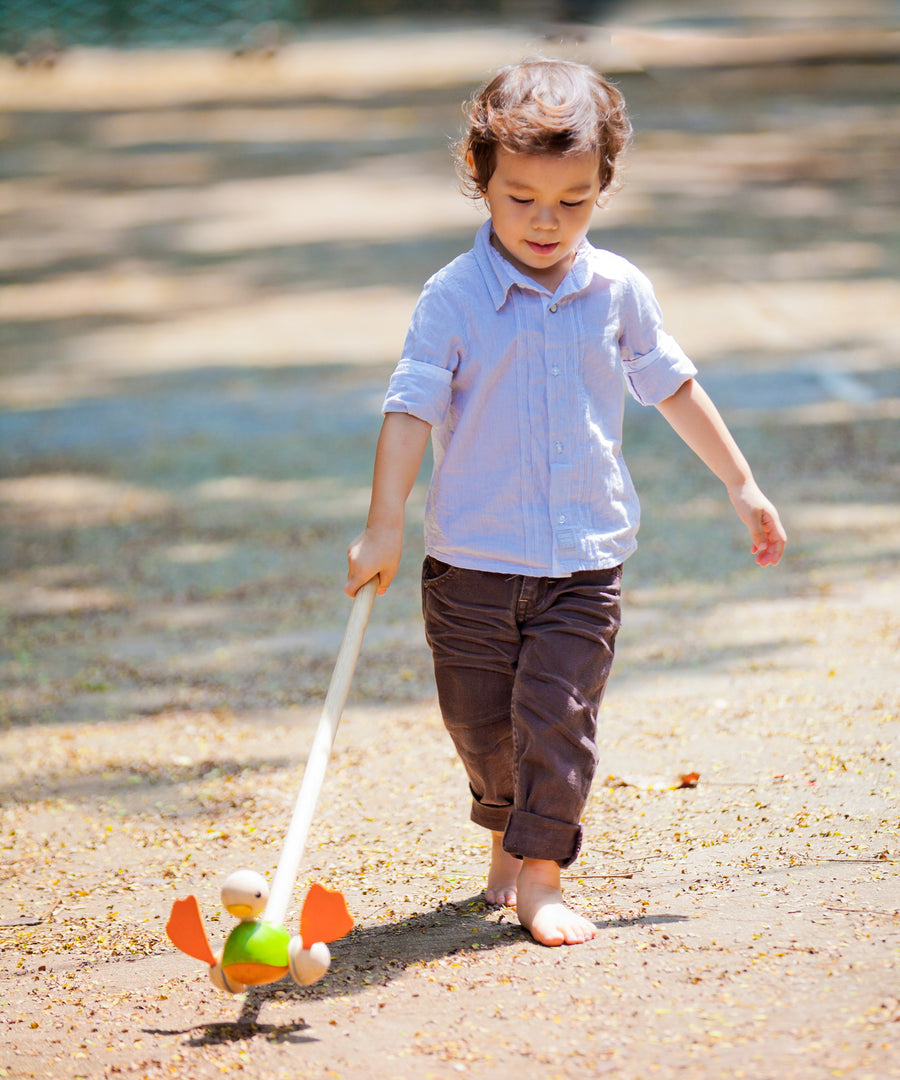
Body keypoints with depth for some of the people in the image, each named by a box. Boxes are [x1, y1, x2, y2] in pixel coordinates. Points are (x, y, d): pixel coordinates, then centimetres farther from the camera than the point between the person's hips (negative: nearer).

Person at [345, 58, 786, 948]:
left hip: (584, 561, 1)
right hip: (471, 563, -1)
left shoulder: (619, 291, 1)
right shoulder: (453, 300, -9)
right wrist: (383, 526, -21)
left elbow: (672, 386, 14)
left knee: (557, 715, -10)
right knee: (480, 722, 10)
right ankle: (505, 838, 35)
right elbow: (411, 408, -12)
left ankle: (539, 875, -1)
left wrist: (740, 484, 20)